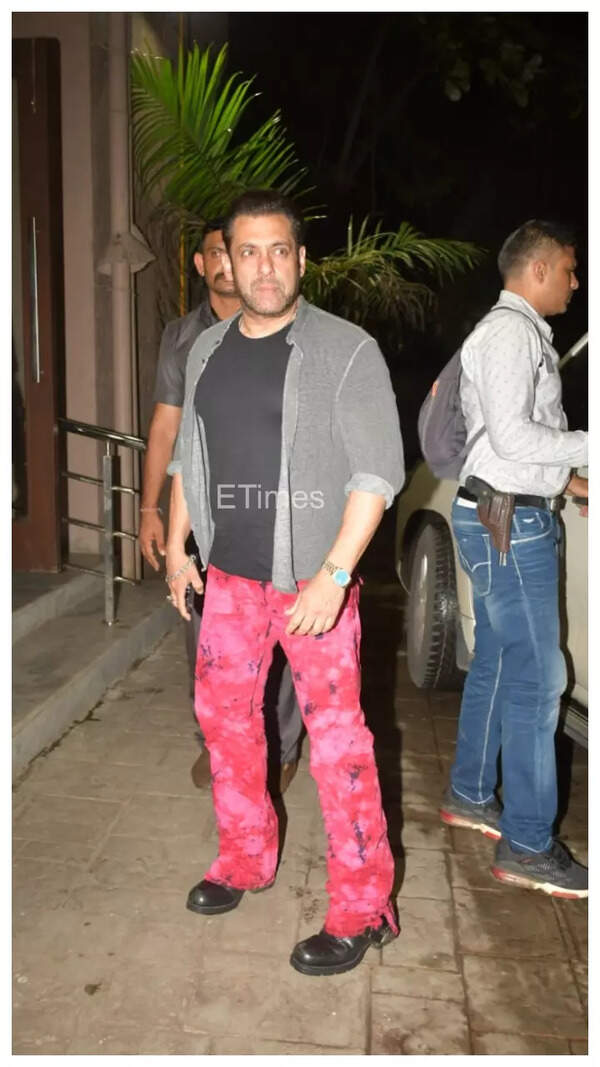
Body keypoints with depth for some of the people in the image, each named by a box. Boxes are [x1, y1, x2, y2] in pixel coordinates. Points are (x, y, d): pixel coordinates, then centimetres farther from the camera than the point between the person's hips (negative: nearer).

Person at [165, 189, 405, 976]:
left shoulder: (346, 350, -10)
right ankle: (247, 858, 38)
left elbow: (379, 470, -14)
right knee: (223, 713, 15)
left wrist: (334, 575, -21)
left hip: (313, 577, -6)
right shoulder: (207, 351, 8)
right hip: (230, 575, 6)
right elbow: (188, 455, 17)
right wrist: (177, 546, 12)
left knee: (335, 739, 0)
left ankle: (364, 907, 18)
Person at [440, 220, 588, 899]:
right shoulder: (511, 330, -12)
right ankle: (526, 847, 2)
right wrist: (583, 447, -13)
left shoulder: (517, 332, 21)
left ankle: (468, 796, 28)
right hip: (508, 521, -11)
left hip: (513, 517, 11)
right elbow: (512, 436, -21)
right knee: (536, 678, -7)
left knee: (495, 664, 15)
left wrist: (563, 477, 15)